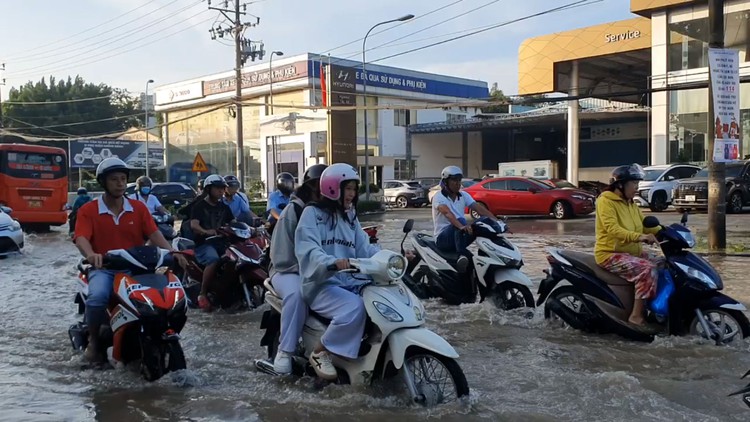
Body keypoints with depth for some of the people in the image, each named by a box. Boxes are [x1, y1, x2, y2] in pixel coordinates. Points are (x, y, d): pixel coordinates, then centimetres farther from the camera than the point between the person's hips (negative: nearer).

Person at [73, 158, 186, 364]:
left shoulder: (139, 207, 9)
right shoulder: (88, 210, 2)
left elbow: (154, 233, -2)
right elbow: (81, 238, -13)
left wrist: (171, 252, -22)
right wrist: (91, 255, -36)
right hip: (104, 268, -2)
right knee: (98, 296, -34)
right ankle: (94, 340, -7)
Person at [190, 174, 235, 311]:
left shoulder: (224, 207, 21)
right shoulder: (199, 206, 3)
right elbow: (194, 225, -14)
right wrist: (206, 232, -35)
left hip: (221, 241, 6)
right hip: (204, 243, -5)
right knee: (213, 259, -37)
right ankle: (202, 295, -28)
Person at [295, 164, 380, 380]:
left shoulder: (350, 217, 19)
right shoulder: (312, 213, -4)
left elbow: (365, 248, 9)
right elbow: (308, 250, -19)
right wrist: (332, 262, -39)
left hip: (350, 281, 6)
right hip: (322, 284, -6)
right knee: (355, 308, -33)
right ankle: (320, 352, -12)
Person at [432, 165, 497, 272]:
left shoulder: (463, 195, 8)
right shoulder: (439, 197, -10)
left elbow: (479, 208, -5)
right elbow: (447, 213, -31)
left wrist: (497, 221, -21)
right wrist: (461, 226, -49)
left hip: (460, 236, 6)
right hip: (443, 238, -6)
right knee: (460, 220, -36)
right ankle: (463, 255, -42)